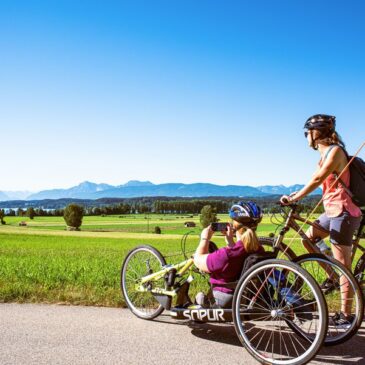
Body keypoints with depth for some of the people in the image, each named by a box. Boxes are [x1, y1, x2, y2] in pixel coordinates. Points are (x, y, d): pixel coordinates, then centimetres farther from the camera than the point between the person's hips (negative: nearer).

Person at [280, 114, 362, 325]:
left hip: (343, 213, -10)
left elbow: (317, 180, -23)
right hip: (333, 211, 10)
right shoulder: (326, 153, 13)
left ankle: (346, 314, 7)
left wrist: (295, 198, -24)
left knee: (343, 265, -3)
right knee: (308, 238, 19)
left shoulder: (335, 151, -15)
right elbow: (318, 182, 14)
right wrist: (296, 195, 7)